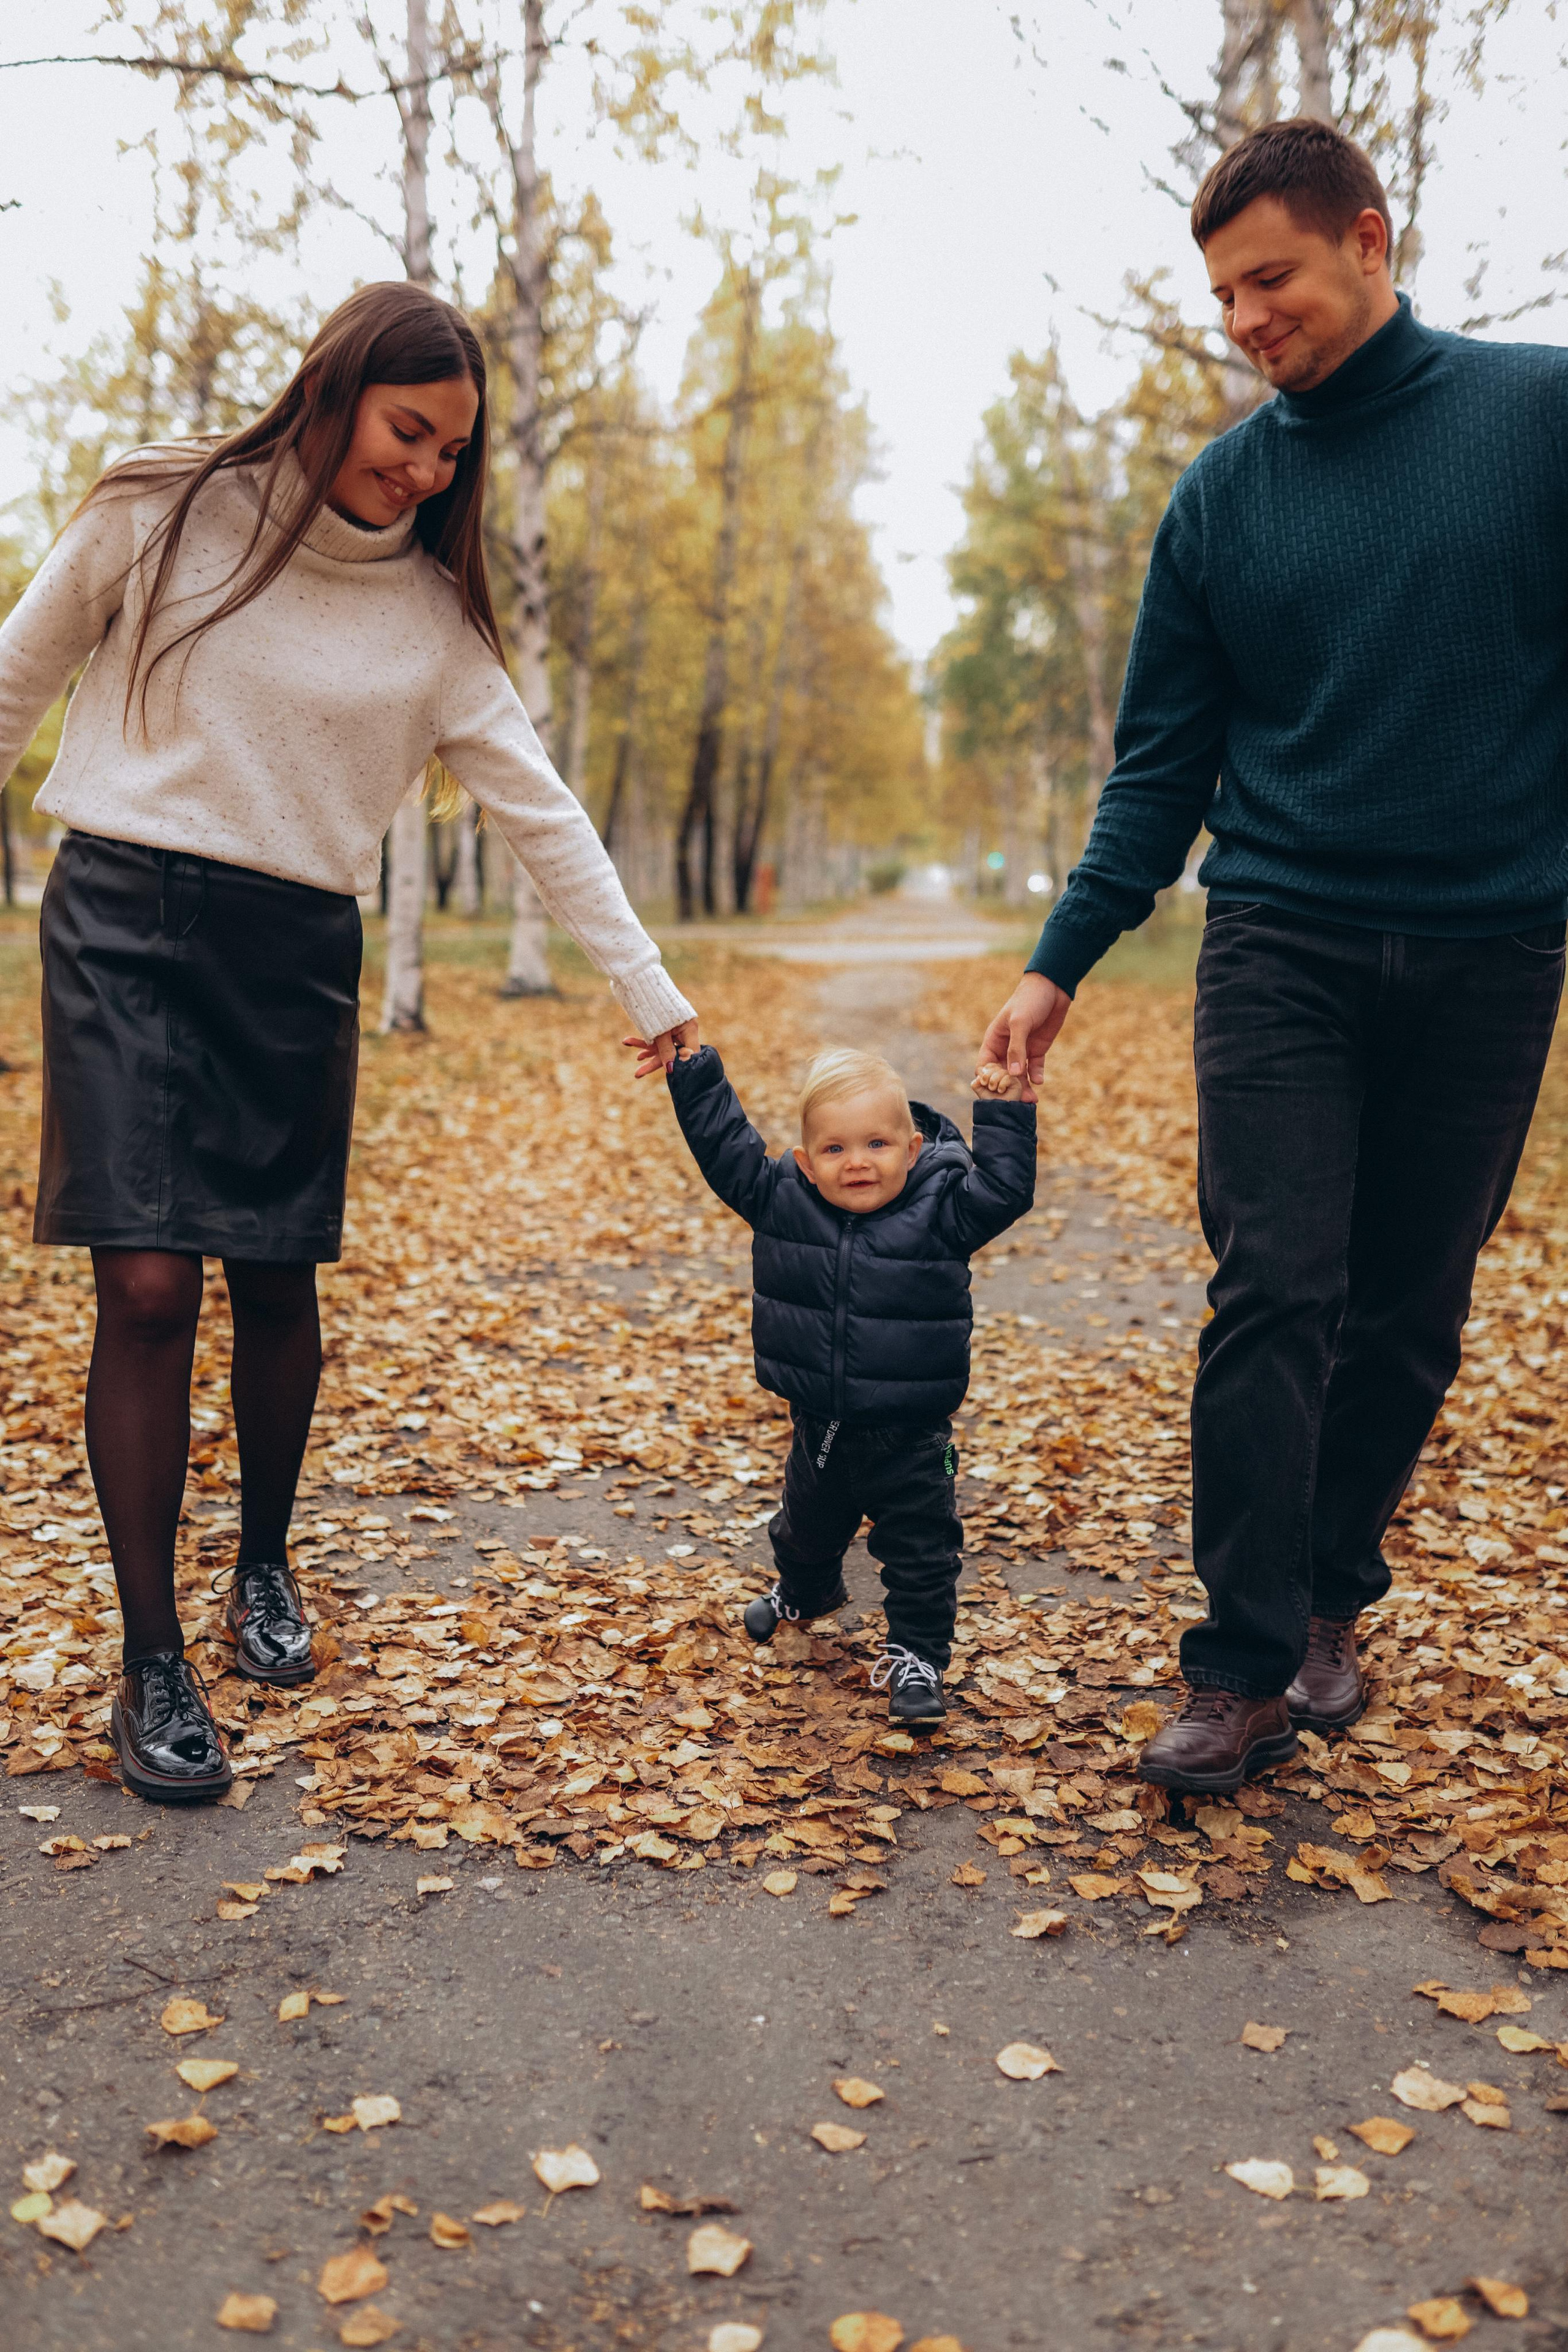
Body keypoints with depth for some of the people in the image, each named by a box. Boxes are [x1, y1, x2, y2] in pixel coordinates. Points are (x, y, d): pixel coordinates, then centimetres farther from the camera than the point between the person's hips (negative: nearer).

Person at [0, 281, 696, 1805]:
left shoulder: (430, 609, 6)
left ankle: (264, 1566, 32)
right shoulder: (157, 516, 0)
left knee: (275, 1283, 6)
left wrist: (650, 993, 4)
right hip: (123, 917, -2)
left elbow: (540, 811, 6)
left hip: (298, 956, 2)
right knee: (148, 1287, -10)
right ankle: (151, 1665, 1)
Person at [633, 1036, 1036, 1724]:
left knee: (919, 1547, 1)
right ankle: (805, 1589, 58)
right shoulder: (780, 1199, -8)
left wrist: (1003, 1114, -25)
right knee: (807, 1524, 28)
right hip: (819, 1422, 4)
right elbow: (725, 1146, -4)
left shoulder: (940, 1210, -14)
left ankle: (915, 1653, 18)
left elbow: (1004, 1190, -20)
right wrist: (690, 1070, -8)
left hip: (909, 1434, -4)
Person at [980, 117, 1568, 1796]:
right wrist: (1061, 962, 2)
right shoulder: (1222, 494, 6)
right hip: (1281, 943, 1)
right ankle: (1245, 1667, -1)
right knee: (1272, 1295, -8)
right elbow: (1162, 761, 8)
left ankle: (1330, 1601, 25)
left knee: (1408, 1312, 7)